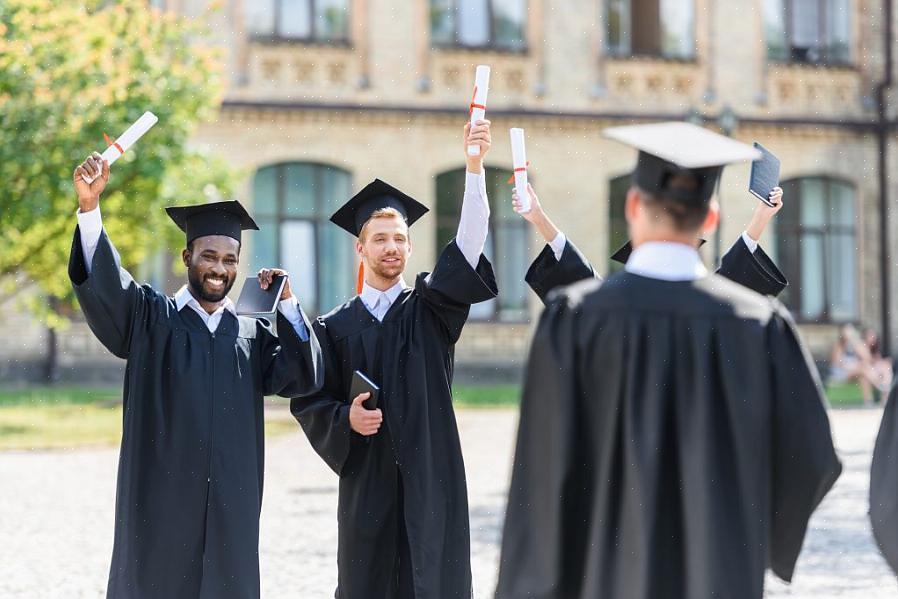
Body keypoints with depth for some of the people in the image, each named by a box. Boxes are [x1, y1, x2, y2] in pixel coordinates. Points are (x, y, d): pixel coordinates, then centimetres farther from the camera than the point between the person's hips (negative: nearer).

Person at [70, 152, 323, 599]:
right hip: (160, 503, -3)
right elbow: (102, 284, -14)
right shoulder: (150, 319, 3)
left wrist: (287, 303, -5)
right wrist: (89, 207, -29)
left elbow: (303, 377, 1)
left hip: (230, 507, 3)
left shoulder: (254, 335, 13)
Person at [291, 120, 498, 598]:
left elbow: (468, 244, -10)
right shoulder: (334, 328, 8)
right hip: (367, 481, 1)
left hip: (432, 478, -1)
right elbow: (307, 402, 6)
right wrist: (345, 418, -16)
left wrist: (474, 166, -23)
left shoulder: (431, 308, 5)